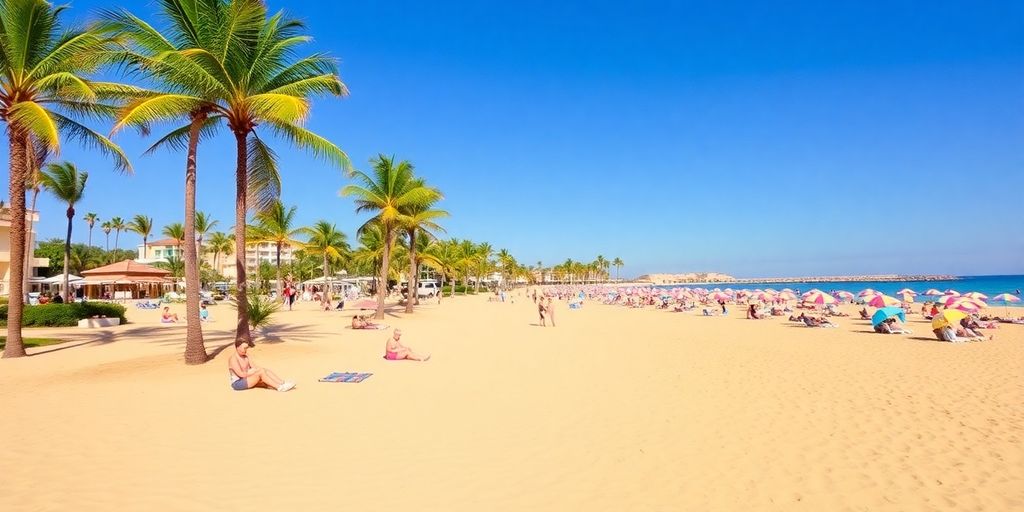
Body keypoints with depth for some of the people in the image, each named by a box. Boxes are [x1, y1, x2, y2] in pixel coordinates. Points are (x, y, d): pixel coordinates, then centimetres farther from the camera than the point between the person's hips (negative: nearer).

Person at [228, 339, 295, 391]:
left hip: (247, 379, 9)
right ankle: (280, 387, -27)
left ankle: (284, 383, -21)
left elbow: (254, 367, 7)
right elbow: (241, 374, -24)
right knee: (261, 371, -26)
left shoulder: (246, 356, 8)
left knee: (266, 370, -12)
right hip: (238, 383, -9)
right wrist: (256, 371, -15)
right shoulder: (233, 359, -19)